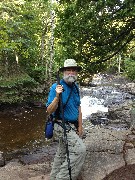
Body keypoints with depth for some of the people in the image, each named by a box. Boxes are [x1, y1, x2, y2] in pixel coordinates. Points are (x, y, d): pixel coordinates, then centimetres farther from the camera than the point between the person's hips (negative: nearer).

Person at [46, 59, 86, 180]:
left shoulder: (75, 87, 4)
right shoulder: (56, 87, -17)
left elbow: (78, 107, 10)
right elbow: (49, 111, -20)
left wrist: (80, 126, 7)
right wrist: (57, 96, -36)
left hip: (72, 126, 8)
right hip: (62, 125, -8)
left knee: (62, 153, 19)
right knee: (80, 150, -19)